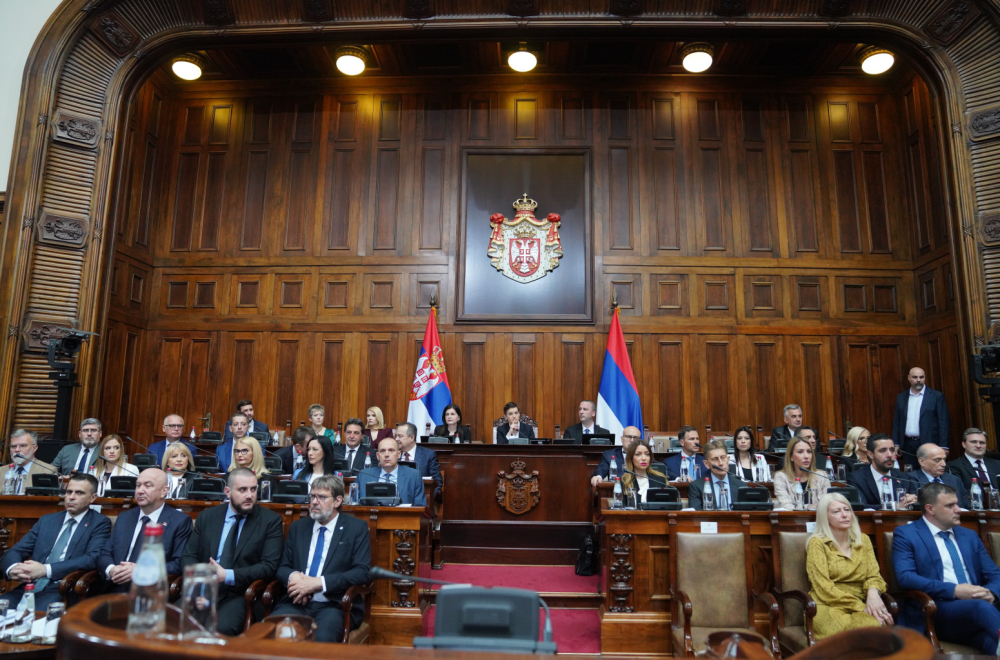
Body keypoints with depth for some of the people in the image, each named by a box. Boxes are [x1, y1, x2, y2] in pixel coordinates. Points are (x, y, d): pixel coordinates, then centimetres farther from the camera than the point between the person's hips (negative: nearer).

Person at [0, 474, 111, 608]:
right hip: (31, 586, 6)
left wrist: (46, 569, -22)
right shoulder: (46, 520, 19)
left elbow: (93, 558, -13)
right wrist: (13, 568, -12)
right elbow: (14, 551, 13)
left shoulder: (100, 523, 2)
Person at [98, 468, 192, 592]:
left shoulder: (180, 521, 0)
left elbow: (180, 564, -6)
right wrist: (111, 570, -7)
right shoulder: (124, 517, 18)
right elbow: (105, 555, 15)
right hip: (115, 591, 5)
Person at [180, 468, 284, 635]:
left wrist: (227, 576, -16)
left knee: (223, 628, -32)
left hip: (239, 595, -3)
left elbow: (269, 566, -7)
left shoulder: (271, 520, 0)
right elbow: (188, 556, 11)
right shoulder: (207, 516, 12)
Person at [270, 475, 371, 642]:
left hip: (335, 605, -4)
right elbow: (283, 567, 16)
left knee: (321, 638, -34)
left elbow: (362, 572, -6)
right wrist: (293, 576, -10)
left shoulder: (356, 528, 3)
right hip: (298, 603, 4)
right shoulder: (298, 527, 16)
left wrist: (318, 582, -16)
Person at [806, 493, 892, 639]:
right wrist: (862, 607, -14)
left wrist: (873, 591, -12)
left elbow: (874, 575, 12)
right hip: (827, 607, -4)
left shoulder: (863, 540, 17)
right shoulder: (817, 543, -1)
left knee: (876, 625, -33)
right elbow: (824, 589, -7)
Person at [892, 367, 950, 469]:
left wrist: (943, 447, -8)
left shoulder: (937, 396, 1)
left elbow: (943, 423, -3)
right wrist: (896, 445, 5)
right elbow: (897, 423, 11)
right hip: (908, 445, 3)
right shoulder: (901, 398, 10)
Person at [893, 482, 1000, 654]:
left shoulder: (969, 536, 23)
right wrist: (953, 590, -17)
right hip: (934, 611, -4)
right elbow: (905, 577, -10)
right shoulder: (906, 534, 3)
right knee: (982, 607, -35)